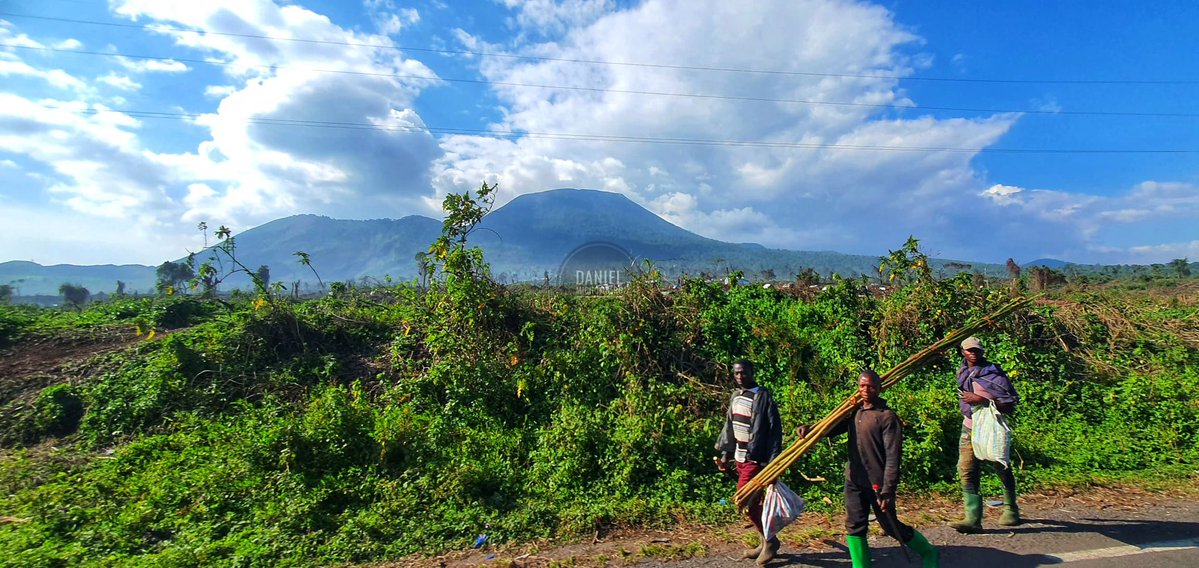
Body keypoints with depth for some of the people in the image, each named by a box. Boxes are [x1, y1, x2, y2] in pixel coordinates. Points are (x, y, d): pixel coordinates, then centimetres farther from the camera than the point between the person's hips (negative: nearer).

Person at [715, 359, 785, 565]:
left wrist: (773, 461, -18)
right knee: (752, 501, 14)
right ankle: (765, 543, 29)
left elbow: (775, 429, -15)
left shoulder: (763, 396, -14)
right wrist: (725, 454, 14)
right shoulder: (735, 396, 8)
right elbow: (729, 426, 15)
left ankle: (770, 540, 13)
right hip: (739, 457, 7)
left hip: (755, 459, -7)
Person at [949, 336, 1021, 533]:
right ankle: (973, 518, -8)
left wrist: (981, 400, -26)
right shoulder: (963, 371, 5)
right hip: (969, 429, 5)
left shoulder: (994, 374, -14)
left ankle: (1011, 509, 37)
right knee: (966, 472, -7)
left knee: (1003, 471, 14)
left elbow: (1010, 405, -18)